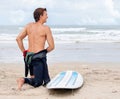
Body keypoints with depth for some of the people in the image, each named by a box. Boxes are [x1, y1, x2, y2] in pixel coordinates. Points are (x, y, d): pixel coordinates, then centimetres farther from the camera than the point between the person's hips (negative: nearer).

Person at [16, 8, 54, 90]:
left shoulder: (29, 26, 8)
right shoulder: (46, 28, -7)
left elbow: (18, 38, 6)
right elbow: (52, 46, -6)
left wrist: (24, 52, 11)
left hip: (29, 57, 7)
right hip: (39, 57, -7)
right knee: (37, 83, -4)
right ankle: (24, 80, -27)